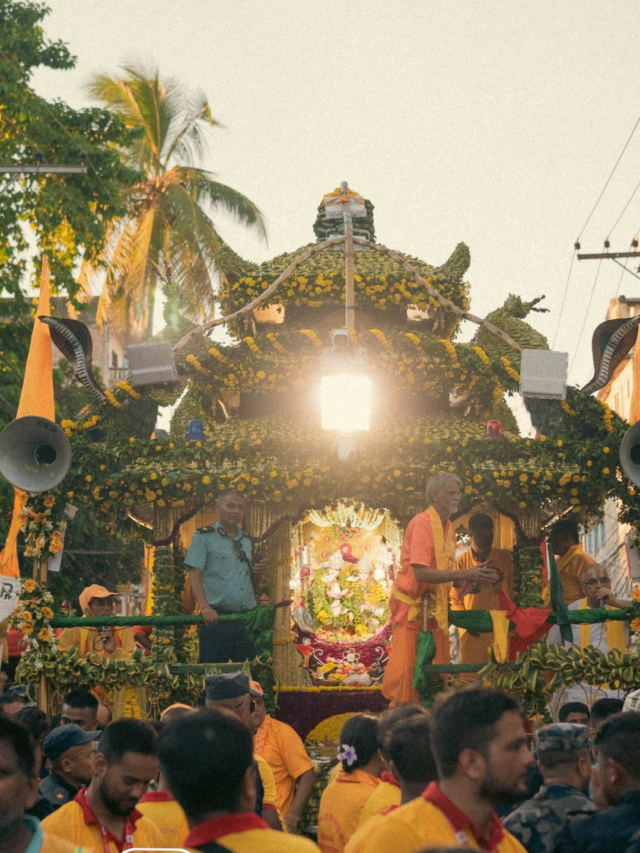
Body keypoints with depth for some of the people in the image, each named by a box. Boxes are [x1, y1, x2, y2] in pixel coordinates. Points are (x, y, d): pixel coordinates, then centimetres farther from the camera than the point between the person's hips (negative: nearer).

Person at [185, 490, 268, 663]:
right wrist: (204, 607, -22)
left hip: (248, 618, 5)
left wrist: (257, 573, 2)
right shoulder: (203, 537, 1)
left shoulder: (246, 541, 19)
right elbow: (195, 576, -7)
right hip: (217, 617, -5)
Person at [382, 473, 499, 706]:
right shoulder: (422, 524, -14)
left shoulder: (448, 528, 12)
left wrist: (475, 578, -1)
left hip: (435, 607, 8)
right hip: (411, 606, -8)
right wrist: (464, 575, -24)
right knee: (405, 667, -8)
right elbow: (421, 573, -24)